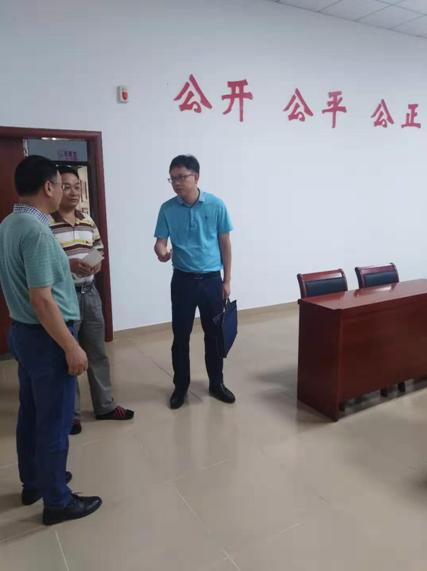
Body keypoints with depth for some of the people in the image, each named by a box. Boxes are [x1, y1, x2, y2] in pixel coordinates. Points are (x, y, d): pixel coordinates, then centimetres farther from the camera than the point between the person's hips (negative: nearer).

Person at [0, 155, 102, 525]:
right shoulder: (36, 232, -23)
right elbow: (42, 300, -26)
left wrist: (65, 267, 23)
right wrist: (71, 347, -21)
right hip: (45, 338, -10)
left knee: (31, 413, 21)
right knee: (55, 421, 5)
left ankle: (33, 482, 40)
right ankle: (57, 501, 22)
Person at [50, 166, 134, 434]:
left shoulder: (88, 221, 7)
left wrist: (97, 265, -6)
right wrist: (69, 265, -25)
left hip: (90, 293, 6)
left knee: (98, 353, 15)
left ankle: (105, 405, 32)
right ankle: (70, 413, 27)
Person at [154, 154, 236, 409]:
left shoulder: (216, 205, -5)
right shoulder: (167, 209, -3)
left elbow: (225, 244, 0)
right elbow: (160, 241, -3)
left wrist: (227, 280, 0)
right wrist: (161, 252, -29)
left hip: (212, 279, 0)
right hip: (183, 280, 1)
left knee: (214, 333, 10)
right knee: (181, 335, 7)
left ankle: (216, 383, 27)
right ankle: (181, 386, 24)